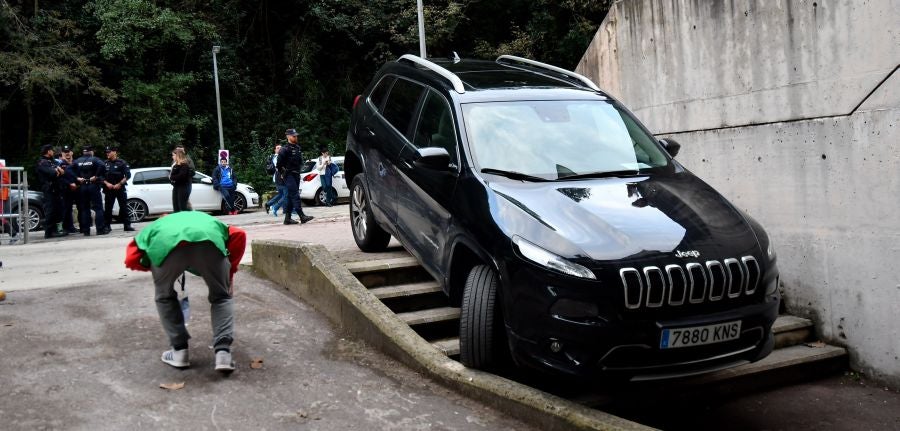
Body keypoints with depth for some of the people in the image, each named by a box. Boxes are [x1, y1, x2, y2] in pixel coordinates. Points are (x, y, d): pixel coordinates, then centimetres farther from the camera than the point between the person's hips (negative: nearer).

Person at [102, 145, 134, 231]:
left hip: (120, 188, -3)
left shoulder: (122, 163, -1)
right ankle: (107, 225, 10)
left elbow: (128, 175, -5)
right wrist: (106, 183, -7)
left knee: (123, 207, -3)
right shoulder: (105, 163, 9)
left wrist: (120, 184, -12)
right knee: (107, 208, 3)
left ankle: (127, 225, -1)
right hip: (109, 189, 3)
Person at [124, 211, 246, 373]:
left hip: (166, 244, 0)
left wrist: (152, 267, 44)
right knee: (222, 297, 23)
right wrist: (231, 272, 32)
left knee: (165, 297, 29)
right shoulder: (207, 220, 45)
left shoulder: (153, 227, 43)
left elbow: (131, 260, 26)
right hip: (209, 240, 0)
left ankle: (179, 351, 27)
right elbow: (239, 235, 26)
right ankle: (223, 351, 9)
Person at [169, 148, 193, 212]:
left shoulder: (184, 165, -13)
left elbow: (182, 176, -24)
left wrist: (172, 177, -14)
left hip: (183, 187, -9)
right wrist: (170, 176, -4)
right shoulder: (175, 164, 14)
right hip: (176, 187, 9)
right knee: (175, 207, 10)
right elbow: (171, 174, 17)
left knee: (183, 207, -10)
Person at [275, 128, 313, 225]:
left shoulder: (297, 147, 14)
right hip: (289, 175, -8)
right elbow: (279, 164, -13)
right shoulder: (285, 149, -11)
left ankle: (287, 218, 14)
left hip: (296, 175, 8)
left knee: (290, 196, 10)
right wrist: (282, 174, -9)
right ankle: (302, 216, -19)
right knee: (295, 195, -13)